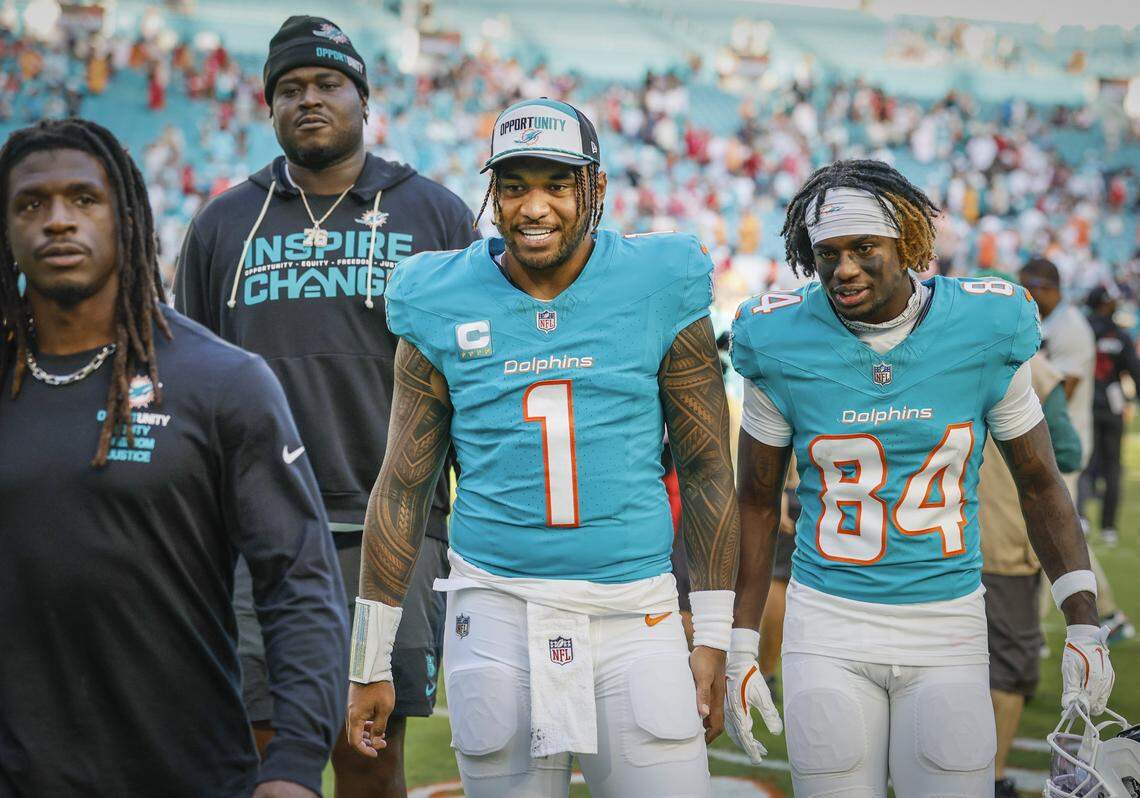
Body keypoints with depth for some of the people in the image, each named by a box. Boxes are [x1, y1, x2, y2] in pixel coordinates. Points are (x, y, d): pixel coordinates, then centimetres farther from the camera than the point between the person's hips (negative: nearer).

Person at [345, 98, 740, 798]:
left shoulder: (658, 290, 0)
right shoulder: (444, 307, 2)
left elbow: (707, 472, 5)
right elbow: (403, 488, 7)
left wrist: (714, 640, 3)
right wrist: (370, 663, 7)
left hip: (637, 616, 0)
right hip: (498, 612, 0)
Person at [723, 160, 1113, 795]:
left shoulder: (983, 332, -5)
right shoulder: (783, 344, -5)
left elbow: (1041, 486, 5)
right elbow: (758, 502, 6)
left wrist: (1085, 625, 0)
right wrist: (740, 646, 4)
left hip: (948, 625, 0)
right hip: (829, 627, 0)